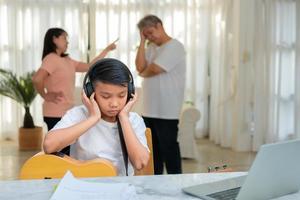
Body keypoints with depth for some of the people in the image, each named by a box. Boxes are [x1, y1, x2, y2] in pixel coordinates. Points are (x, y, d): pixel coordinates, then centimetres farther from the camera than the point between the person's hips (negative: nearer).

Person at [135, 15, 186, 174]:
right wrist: (142, 42, 1)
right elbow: (140, 67, -1)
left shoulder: (174, 46, -10)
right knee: (153, 149, 14)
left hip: (166, 111, -8)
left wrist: (143, 73, 4)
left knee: (169, 148, -1)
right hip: (150, 110, 8)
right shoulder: (151, 47, 15)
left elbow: (153, 70, -18)